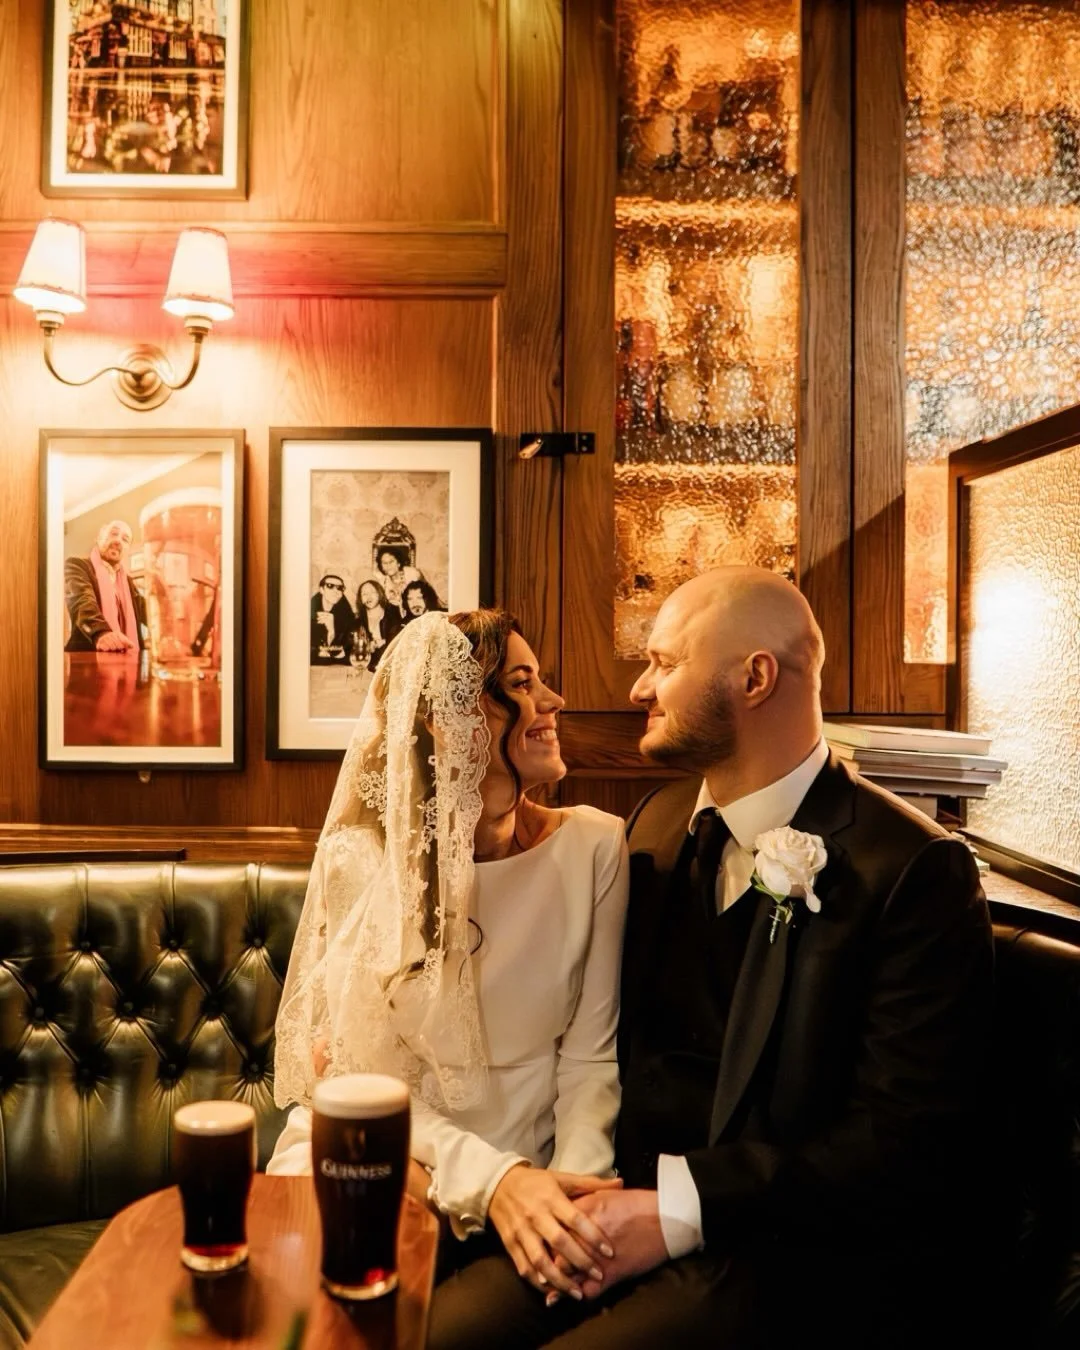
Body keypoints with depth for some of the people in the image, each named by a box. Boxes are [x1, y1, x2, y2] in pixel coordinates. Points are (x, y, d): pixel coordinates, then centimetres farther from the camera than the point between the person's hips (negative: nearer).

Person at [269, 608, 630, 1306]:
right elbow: (362, 1075, -8)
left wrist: (573, 1186, -22)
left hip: (526, 1180, 0)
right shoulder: (358, 859, -8)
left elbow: (592, 1054, -4)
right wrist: (488, 1176, -23)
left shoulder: (594, 845, -6)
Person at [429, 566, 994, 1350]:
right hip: (637, 1206, 6)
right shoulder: (658, 827, 7)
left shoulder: (915, 871, -14)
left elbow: (907, 1139, -16)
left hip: (800, 1257, -5)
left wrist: (680, 1209, -19)